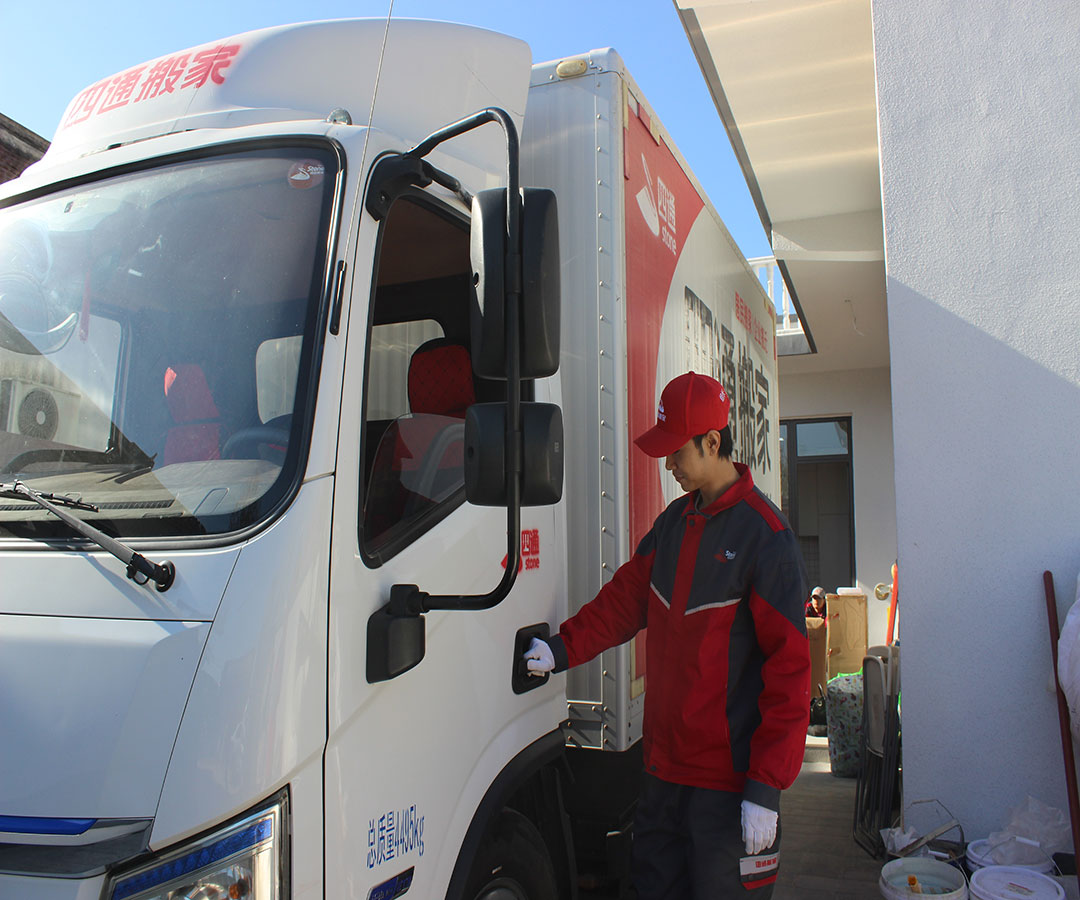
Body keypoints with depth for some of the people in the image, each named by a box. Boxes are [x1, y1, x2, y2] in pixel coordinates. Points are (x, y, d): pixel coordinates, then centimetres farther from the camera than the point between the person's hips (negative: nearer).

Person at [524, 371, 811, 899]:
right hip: (664, 763, 7)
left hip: (728, 776, -6)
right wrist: (563, 649, -2)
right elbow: (627, 597, 13)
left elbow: (789, 667, -15)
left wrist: (766, 788, -16)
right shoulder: (674, 522, 10)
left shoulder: (764, 535, -13)